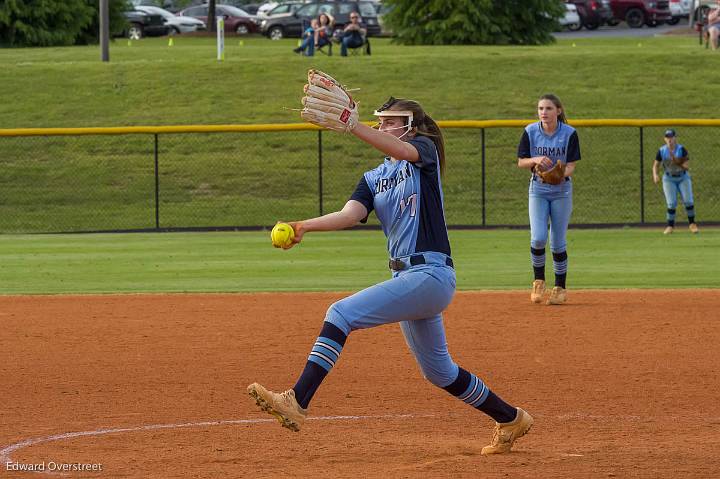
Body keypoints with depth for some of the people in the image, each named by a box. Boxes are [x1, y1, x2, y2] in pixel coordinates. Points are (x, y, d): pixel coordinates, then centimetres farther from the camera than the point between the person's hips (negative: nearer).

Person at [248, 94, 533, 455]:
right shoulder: (374, 178, 16)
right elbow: (350, 214, -3)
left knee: (341, 313, -22)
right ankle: (510, 419, 37)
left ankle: (297, 403, -31)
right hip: (406, 277, 9)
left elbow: (400, 150, -26)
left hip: (432, 274, -9)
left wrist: (350, 124, -41)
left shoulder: (425, 151, -1)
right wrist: (306, 227, -23)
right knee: (439, 373, 20)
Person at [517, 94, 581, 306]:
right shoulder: (531, 132, -3)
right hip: (538, 190, 1)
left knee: (558, 243, 2)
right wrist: (536, 160, -21)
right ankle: (538, 281, 8)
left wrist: (559, 175, -32)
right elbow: (521, 162, 0)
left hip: (561, 191, -1)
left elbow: (571, 166, -10)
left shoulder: (569, 133, -8)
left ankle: (560, 287, 15)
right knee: (538, 238, -13)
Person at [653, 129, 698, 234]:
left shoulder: (681, 150, -14)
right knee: (671, 203, -8)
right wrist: (655, 175, -22)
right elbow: (655, 165, -2)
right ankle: (670, 226, 3)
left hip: (683, 177, -1)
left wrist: (677, 162, -36)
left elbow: (686, 167, -18)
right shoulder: (661, 151, -8)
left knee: (688, 201, -8)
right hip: (669, 179, 1)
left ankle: (692, 223, 9)